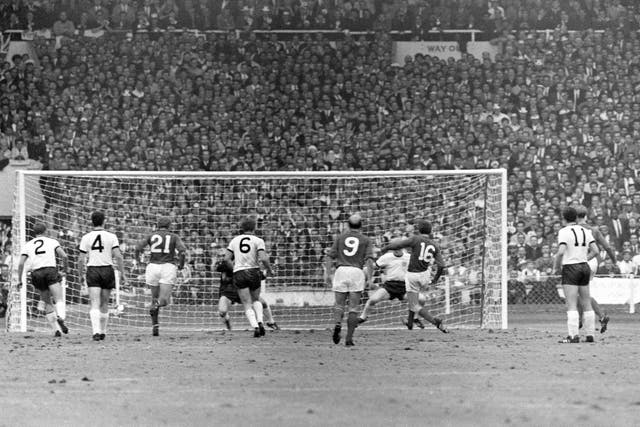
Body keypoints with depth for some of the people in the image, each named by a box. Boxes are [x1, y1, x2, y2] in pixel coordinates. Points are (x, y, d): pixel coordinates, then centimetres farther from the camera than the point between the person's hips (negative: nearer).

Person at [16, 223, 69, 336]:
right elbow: (64, 256, 0)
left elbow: (21, 263, 6)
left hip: (36, 274, 2)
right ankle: (60, 318, -42)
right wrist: (64, 270, 13)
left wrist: (20, 280, 14)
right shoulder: (52, 241, 12)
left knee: (48, 304, 15)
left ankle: (56, 329, 7)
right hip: (51, 270, -2)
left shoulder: (28, 245, 15)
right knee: (59, 300, -11)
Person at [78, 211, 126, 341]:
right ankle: (103, 331, 27)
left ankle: (96, 331, -26)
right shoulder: (111, 237, -1)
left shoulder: (86, 238, -1)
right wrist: (122, 274, -2)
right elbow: (118, 256, -8)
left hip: (92, 271, -1)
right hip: (107, 270, 1)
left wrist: (80, 272, 19)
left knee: (94, 304, -8)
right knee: (104, 304, 16)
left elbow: (81, 259, 0)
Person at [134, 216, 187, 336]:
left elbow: (139, 246, -5)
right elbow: (183, 251, -7)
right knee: (164, 300, -7)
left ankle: (155, 326, 15)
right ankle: (156, 304, -41)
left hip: (153, 267, 2)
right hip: (168, 267, -2)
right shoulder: (174, 237, 9)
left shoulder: (151, 236, 11)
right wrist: (181, 264, 9)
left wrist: (137, 255, 15)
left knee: (155, 298, 18)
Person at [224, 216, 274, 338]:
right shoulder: (258, 241, -3)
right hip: (254, 272, -1)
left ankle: (255, 326, -19)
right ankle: (259, 321, 1)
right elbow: (263, 259, -14)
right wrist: (269, 270, 3)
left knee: (247, 305, 2)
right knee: (256, 300, 23)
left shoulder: (235, 240, 7)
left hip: (239, 274, 1)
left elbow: (227, 258, 2)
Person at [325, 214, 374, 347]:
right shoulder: (365, 240, 11)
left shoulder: (340, 237, 14)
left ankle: (337, 323, -21)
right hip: (357, 271, -1)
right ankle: (349, 338, -1)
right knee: (353, 308, 3)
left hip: (341, 270, 1)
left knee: (339, 304, 10)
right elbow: (369, 258, -3)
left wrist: (327, 273, 5)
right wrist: (369, 276, -9)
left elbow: (330, 256, 6)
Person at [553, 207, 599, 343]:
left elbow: (561, 251, -19)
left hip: (570, 268, -6)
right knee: (586, 304, 11)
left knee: (571, 305, -9)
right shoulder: (586, 231, 8)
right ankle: (590, 335, 10)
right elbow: (595, 250, 4)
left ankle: (574, 335, -17)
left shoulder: (564, 231, -9)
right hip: (585, 267, 6)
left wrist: (555, 267, -5)